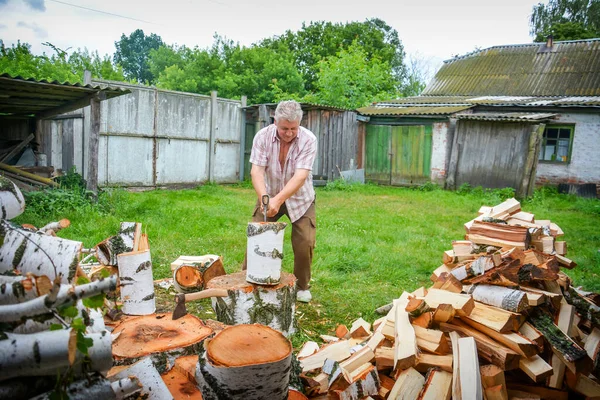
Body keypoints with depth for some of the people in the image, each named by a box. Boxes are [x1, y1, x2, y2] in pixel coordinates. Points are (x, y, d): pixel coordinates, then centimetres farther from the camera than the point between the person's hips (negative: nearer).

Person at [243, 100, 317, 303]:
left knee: (305, 242, -6)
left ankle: (302, 286, 17)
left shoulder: (308, 140, -23)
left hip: (299, 198, -1)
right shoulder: (263, 136, -18)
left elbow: (300, 176, -32)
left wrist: (278, 199, -45)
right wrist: (264, 198, -42)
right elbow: (256, 171, -24)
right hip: (269, 196, 2)